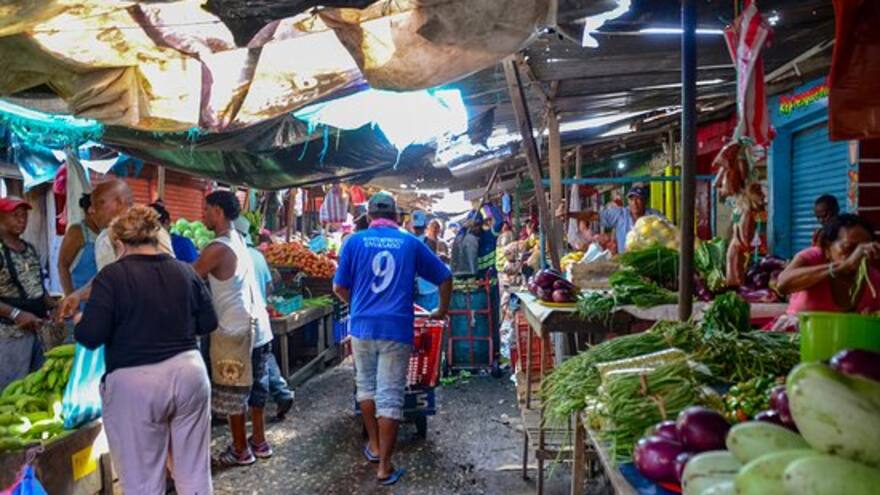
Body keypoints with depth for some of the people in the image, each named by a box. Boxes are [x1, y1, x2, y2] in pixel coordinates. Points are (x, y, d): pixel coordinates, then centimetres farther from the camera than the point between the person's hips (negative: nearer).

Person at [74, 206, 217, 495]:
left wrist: (79, 322, 9)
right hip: (189, 373, 5)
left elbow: (91, 337, -12)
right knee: (195, 471, 16)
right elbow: (208, 323, 10)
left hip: (135, 383, -4)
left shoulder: (112, 275, -8)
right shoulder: (185, 271, 5)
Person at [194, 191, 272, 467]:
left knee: (232, 393, 6)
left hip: (234, 331, -8)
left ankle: (240, 451, 17)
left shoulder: (218, 249, -16)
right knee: (254, 386, 18)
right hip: (257, 325, 8)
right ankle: (259, 441, 29)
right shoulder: (239, 241, 10)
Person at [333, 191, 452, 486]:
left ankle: (374, 447, 32)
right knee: (390, 395, 2)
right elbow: (445, 277, 10)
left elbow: (339, 288, 6)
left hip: (363, 326, 2)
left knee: (366, 386, 21)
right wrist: (442, 310, 26)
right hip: (396, 328, -1)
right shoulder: (411, 243, 4)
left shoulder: (355, 241, 3)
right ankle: (384, 466, 6)